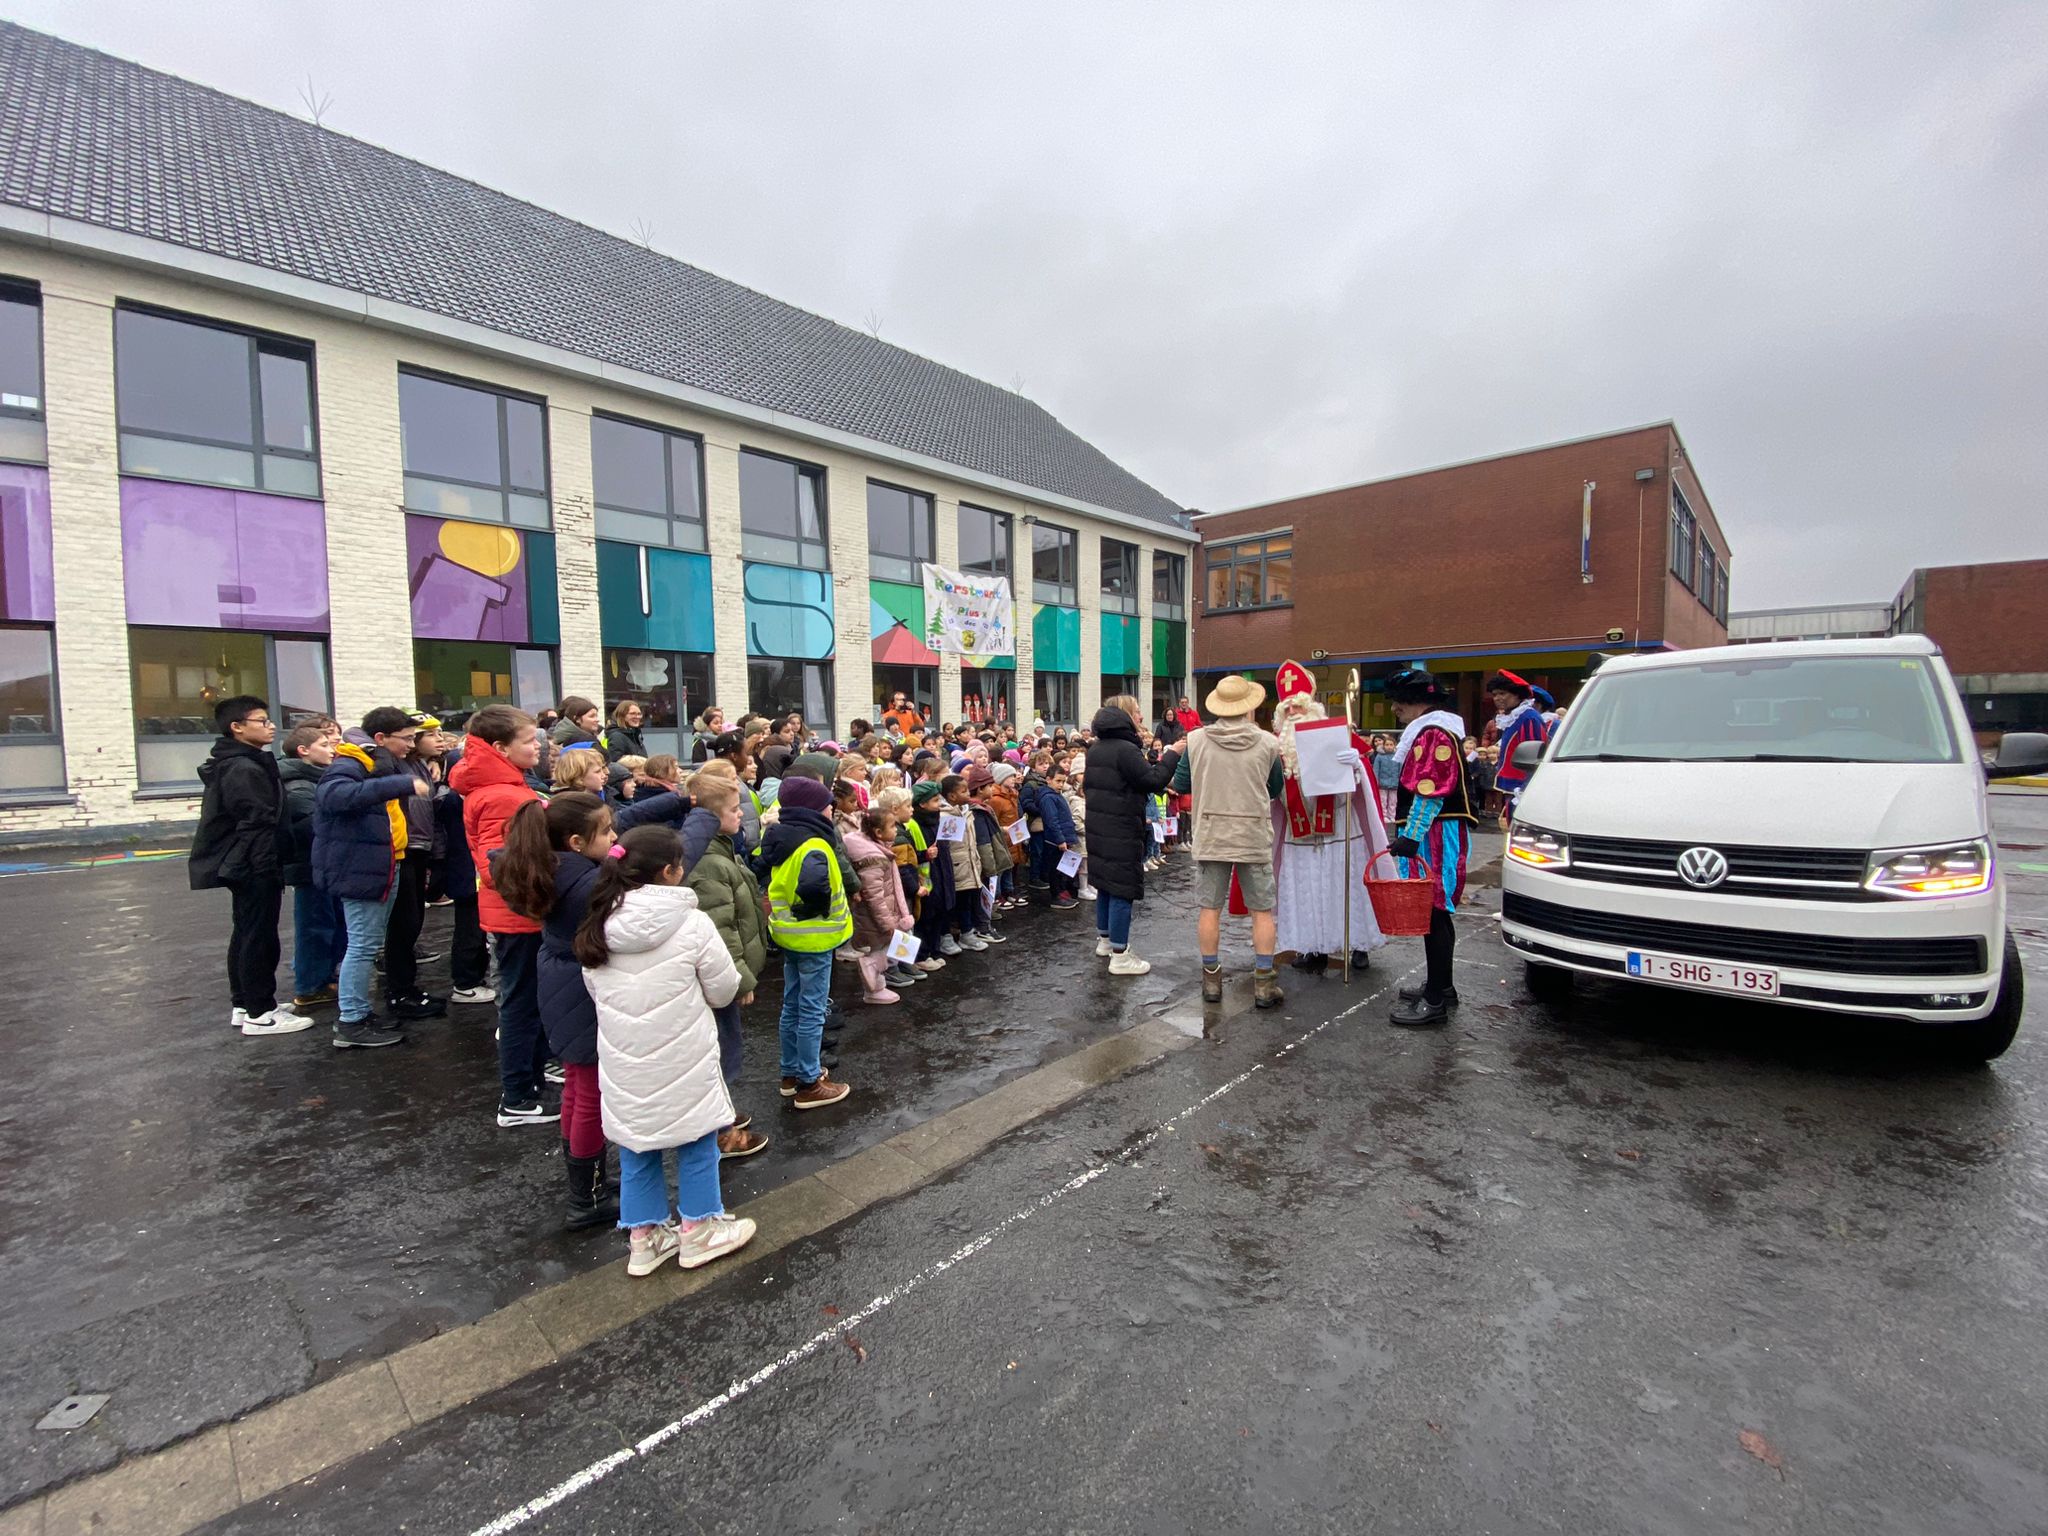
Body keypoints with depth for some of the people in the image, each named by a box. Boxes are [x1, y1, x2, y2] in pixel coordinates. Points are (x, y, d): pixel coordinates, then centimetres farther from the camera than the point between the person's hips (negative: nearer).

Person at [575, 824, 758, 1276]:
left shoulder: (598, 929, -5)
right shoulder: (692, 925, -19)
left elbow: (595, 990, 8)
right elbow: (723, 989, -9)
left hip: (623, 1064, 5)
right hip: (683, 1062, -4)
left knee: (636, 1148, 20)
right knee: (696, 1144, 15)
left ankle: (644, 1238, 34)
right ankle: (699, 1232, 30)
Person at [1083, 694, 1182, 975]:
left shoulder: (1096, 748, 11)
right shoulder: (1125, 749, -19)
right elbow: (1153, 781, -19)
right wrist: (1173, 754, -10)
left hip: (1099, 826, 9)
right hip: (1122, 830, -9)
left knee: (1106, 882, 19)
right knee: (1123, 888, -4)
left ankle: (1104, 939, 32)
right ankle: (1119, 956, 0)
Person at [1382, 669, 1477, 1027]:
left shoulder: (1434, 734, -15)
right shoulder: (1429, 732, 19)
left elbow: (1430, 793, -22)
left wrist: (1411, 835, -22)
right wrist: (1410, 834, 24)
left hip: (1434, 836, -11)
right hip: (1431, 835, 11)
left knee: (1433, 912, -8)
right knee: (1435, 912, 16)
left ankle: (1436, 1000, -3)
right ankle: (1441, 986, 27)